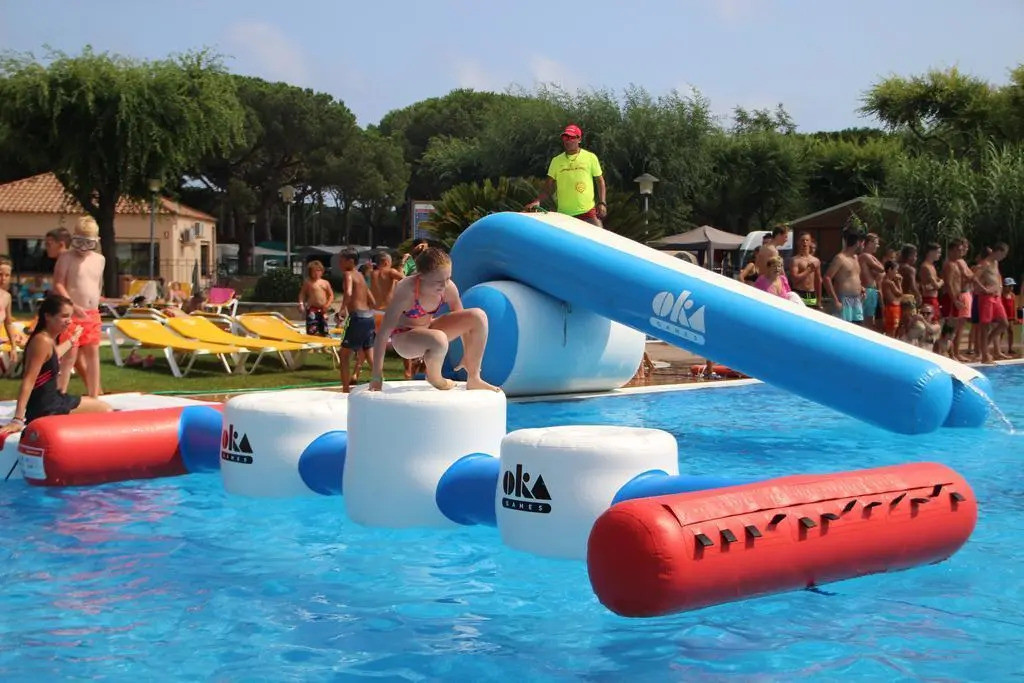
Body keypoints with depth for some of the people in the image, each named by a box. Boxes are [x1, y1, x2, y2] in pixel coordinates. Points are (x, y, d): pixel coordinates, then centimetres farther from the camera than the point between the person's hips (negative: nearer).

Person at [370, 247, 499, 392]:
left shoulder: (449, 288, -16)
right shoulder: (406, 291, -31)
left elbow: (463, 320, 0)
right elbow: (384, 332, -28)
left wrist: (468, 356, 7)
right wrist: (377, 375, -28)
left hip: (428, 329, 6)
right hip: (404, 338, -6)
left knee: (478, 316, -15)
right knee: (439, 340, -40)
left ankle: (473, 379, -5)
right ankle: (434, 378, -6)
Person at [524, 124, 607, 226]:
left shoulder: (590, 157, 5)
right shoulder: (556, 161, 9)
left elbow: (600, 181, 9)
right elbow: (549, 186, 8)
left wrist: (602, 203, -3)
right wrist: (538, 201, -8)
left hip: (588, 211, -2)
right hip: (564, 214, 2)